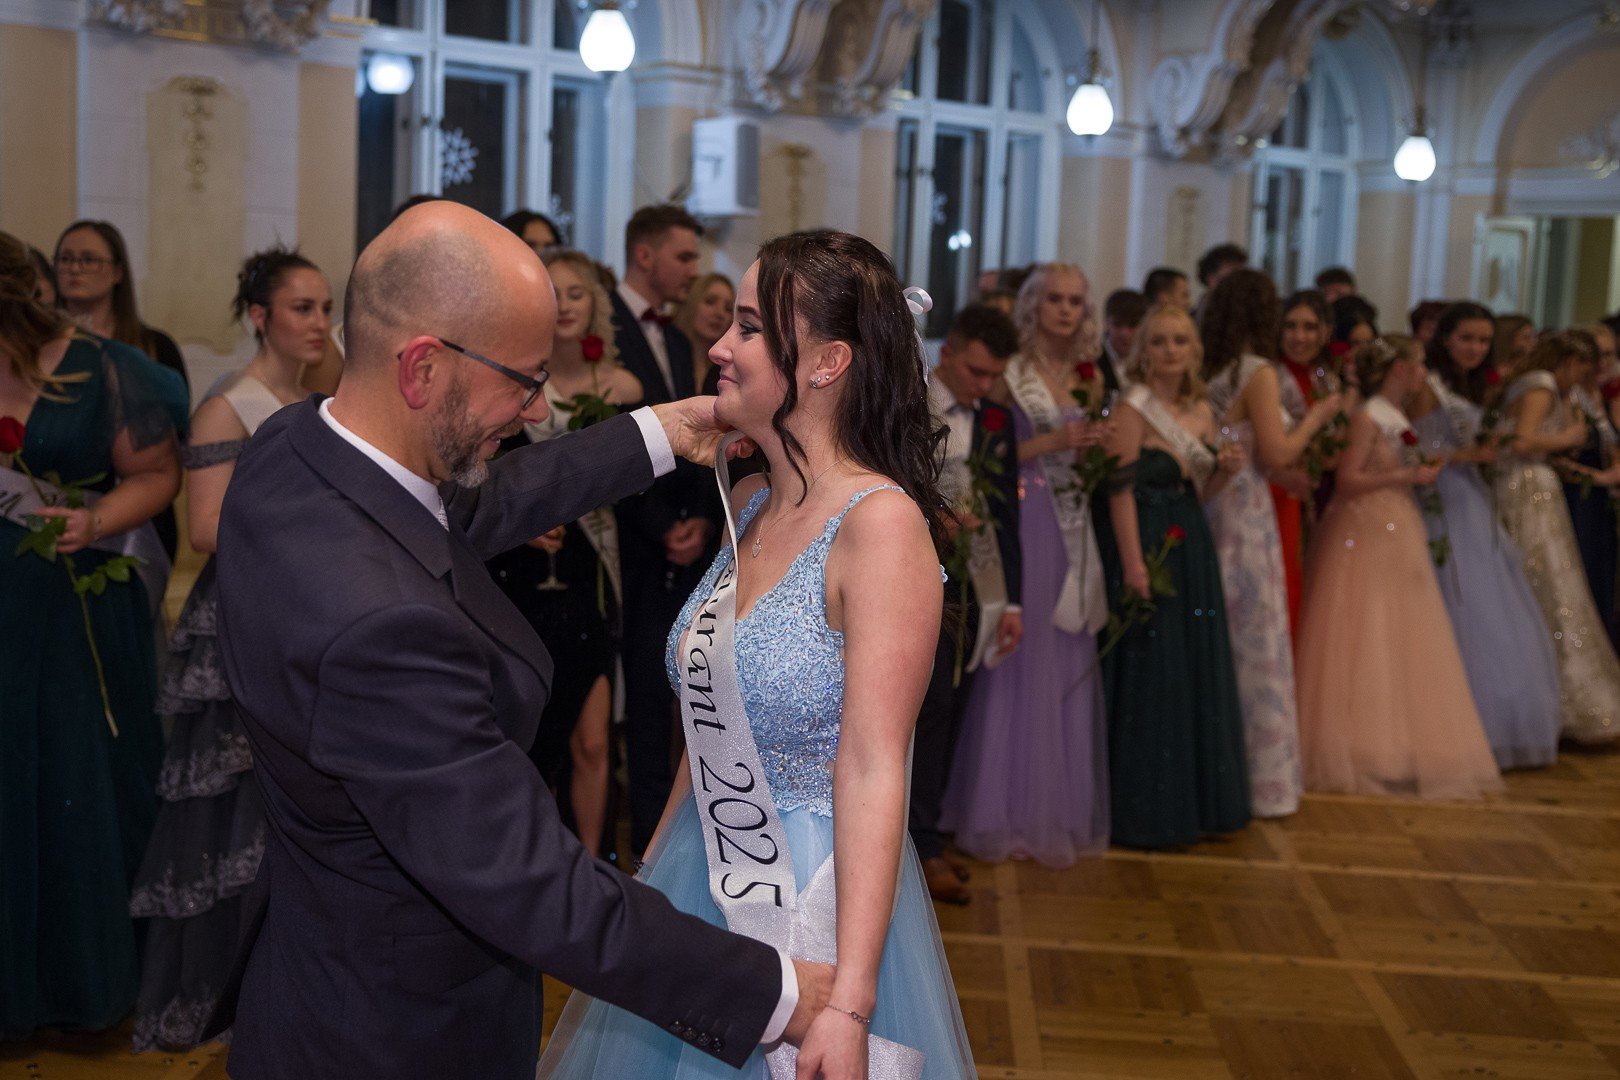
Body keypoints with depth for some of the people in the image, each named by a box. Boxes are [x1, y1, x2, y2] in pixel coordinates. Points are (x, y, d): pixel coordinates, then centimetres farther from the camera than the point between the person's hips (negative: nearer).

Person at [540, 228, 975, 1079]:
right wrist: (657, 862, 16)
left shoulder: (881, 522, -19)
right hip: (695, 880, 7)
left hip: (814, 903, -7)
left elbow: (873, 770, -23)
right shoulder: (749, 505, 4)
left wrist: (848, 1004, -26)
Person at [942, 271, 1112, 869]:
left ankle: (1062, 806, 17)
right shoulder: (1011, 373, -4)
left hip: (1074, 532, 6)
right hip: (1024, 523, -6)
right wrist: (1051, 443, -15)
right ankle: (1009, 813, 6)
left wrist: (1094, 414, 1)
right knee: (1020, 663, -4)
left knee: (1070, 666, 7)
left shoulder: (1084, 376, 14)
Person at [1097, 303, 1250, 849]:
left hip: (1191, 548, 7)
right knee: (1147, 675, -2)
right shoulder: (1132, 408, -10)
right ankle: (1146, 811, 8)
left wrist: (1225, 469, -4)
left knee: (1197, 672, 12)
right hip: (1145, 544, -7)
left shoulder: (1202, 411, 11)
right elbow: (1120, 489, -15)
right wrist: (1133, 564, -22)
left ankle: (1196, 802, 24)